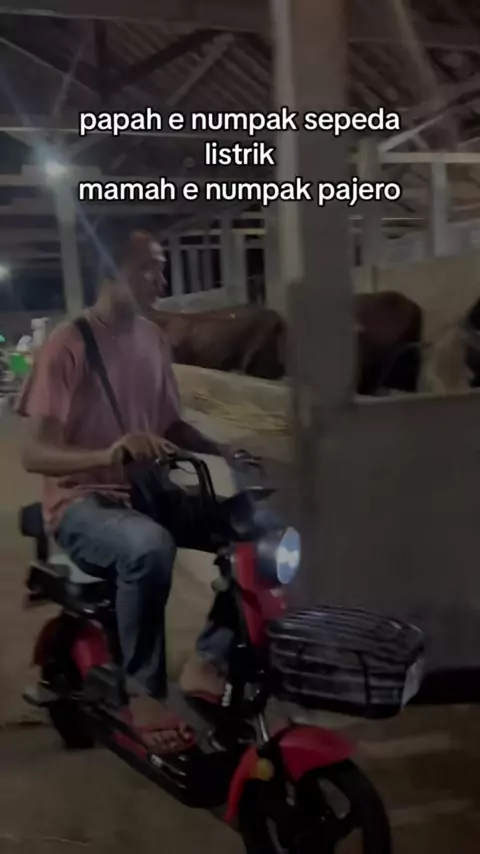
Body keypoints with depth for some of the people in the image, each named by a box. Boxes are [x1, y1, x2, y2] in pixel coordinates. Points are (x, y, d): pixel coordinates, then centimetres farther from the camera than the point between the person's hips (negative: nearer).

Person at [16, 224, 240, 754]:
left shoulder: (151, 338, 8)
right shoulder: (67, 345, -13)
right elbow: (34, 453, -19)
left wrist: (225, 452, 0)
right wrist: (106, 455, -37)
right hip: (82, 503, -6)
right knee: (149, 547, -38)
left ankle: (208, 661, 1)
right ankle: (143, 692, -13)